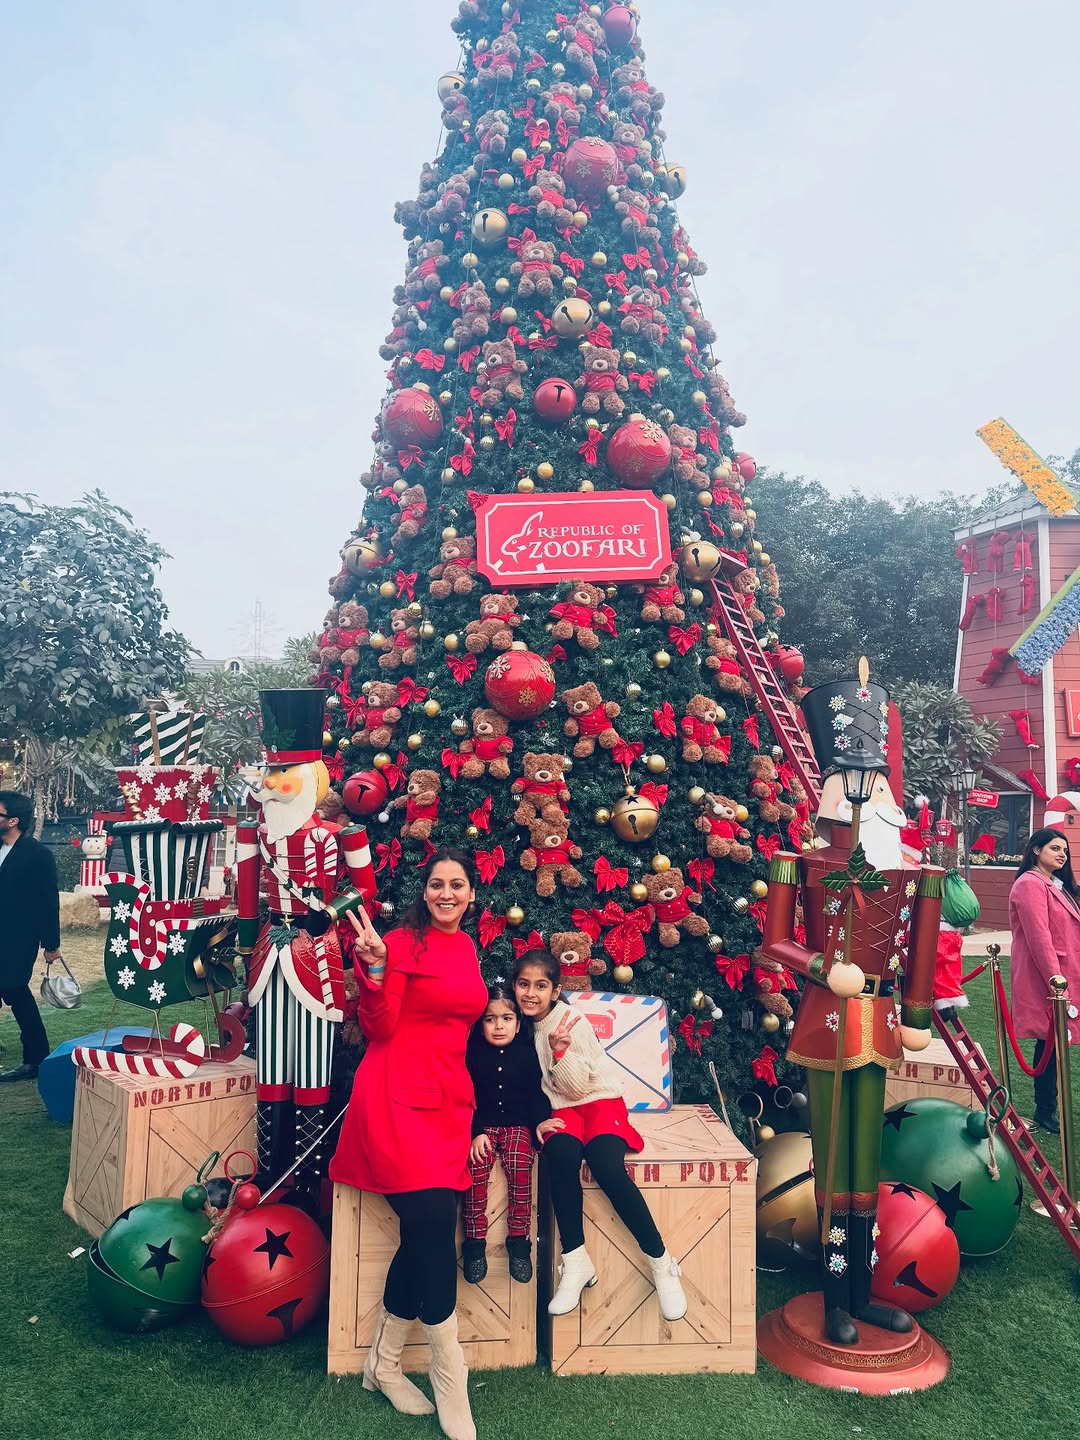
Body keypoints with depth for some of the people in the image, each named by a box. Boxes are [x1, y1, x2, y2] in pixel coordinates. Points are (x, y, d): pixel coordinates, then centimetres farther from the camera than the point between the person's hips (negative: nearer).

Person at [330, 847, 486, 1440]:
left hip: (448, 1099, 6)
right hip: (398, 1096, -6)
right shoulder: (402, 942, -8)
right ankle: (450, 1384, 5)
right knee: (434, 1226, -12)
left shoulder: (466, 948, 12)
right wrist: (374, 969, -26)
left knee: (425, 1234, 3)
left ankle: (384, 1363, 24)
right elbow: (379, 1029, -11)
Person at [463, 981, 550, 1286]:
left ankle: (519, 1239, -13)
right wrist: (476, 1132, -14)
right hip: (482, 1125, 0)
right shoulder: (473, 1053, 0)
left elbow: (536, 1094, 5)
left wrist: (541, 1123, -12)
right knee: (477, 1164, -26)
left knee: (519, 1163, -26)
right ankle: (475, 1240, -14)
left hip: (517, 1124, 0)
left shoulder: (527, 1053, 3)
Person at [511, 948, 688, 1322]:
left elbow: (578, 1086, -14)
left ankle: (661, 1263, -16)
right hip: (558, 1109, 3)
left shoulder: (572, 1022, -14)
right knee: (561, 1155, -32)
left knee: (607, 1166, -31)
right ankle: (576, 1262, -21)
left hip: (598, 1100, -3)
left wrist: (561, 1051, -30)